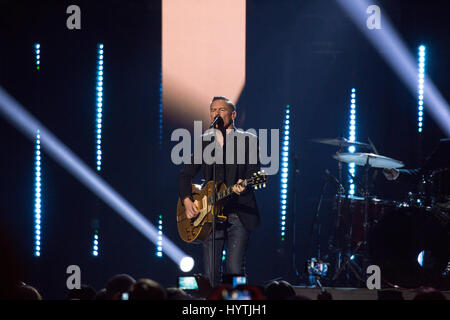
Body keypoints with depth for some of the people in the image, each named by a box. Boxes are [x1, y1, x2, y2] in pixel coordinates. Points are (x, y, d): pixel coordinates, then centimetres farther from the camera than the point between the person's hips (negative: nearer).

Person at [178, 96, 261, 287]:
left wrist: (242, 185, -26)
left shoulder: (248, 140, 6)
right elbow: (185, 174, 16)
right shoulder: (204, 142, 16)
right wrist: (186, 201, -1)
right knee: (210, 274, -3)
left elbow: (253, 171, -4)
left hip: (239, 215, -3)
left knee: (235, 271, -13)